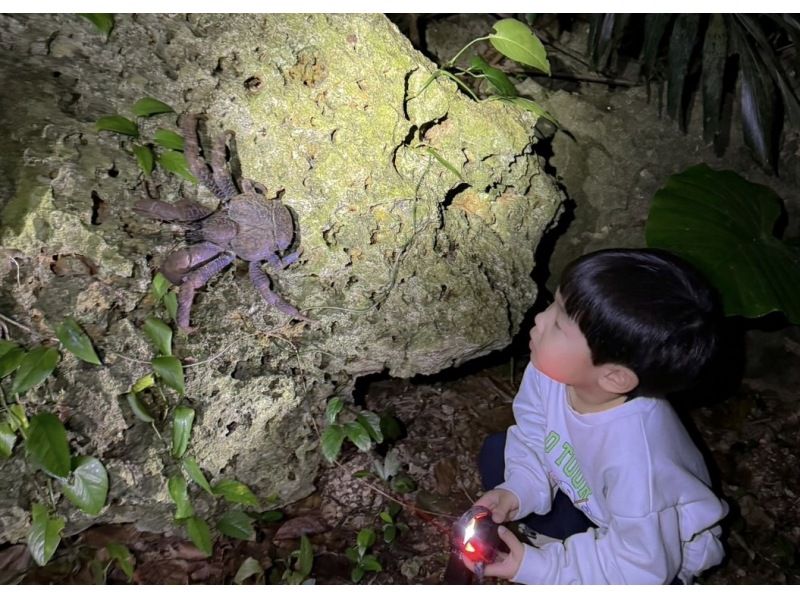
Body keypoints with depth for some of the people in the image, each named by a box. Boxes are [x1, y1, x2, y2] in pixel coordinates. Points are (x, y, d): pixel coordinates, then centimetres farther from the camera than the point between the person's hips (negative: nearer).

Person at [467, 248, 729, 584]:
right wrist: (517, 491, -22)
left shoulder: (637, 459, -42)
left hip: (658, 548, -5)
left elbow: (642, 568, -27)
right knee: (496, 454, -2)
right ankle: (575, 542, 3)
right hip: (589, 500, 6)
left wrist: (537, 568, -28)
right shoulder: (551, 370, -27)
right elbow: (533, 437, -6)